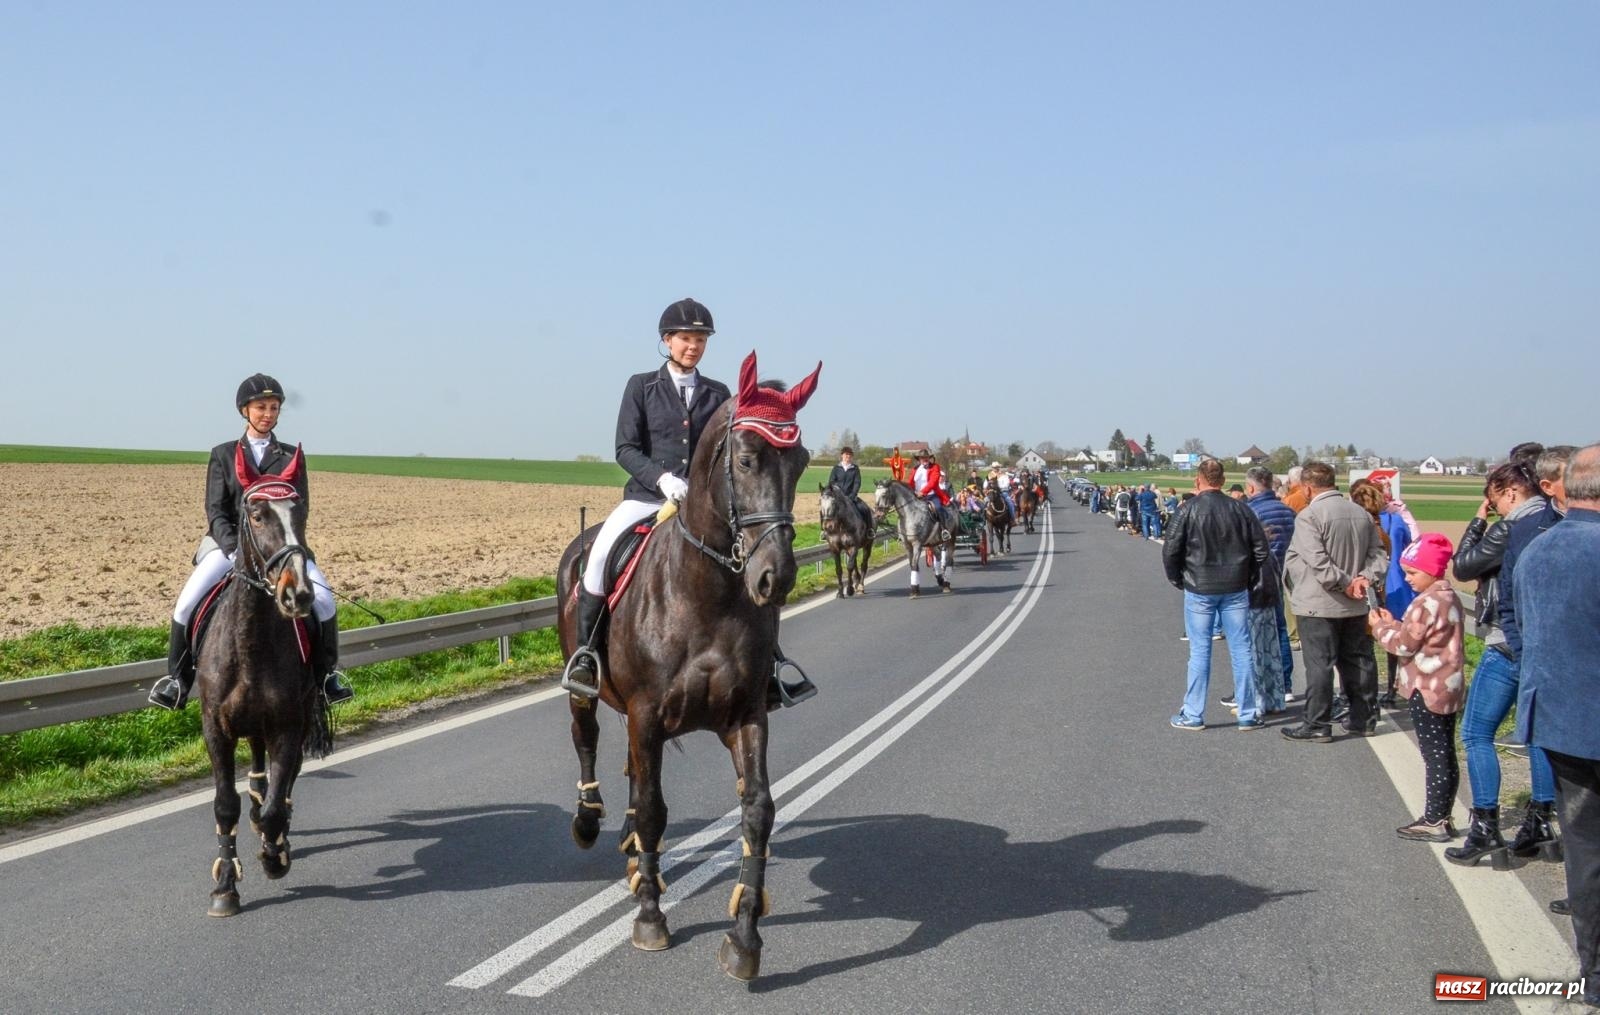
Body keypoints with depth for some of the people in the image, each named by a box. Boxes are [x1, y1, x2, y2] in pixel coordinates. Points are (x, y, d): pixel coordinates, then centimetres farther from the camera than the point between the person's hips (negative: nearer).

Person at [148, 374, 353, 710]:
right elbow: (215, 510, 1)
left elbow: (300, 508, 3)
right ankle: (176, 679, -2)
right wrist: (233, 546, -17)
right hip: (230, 542, 0)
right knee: (187, 603, -20)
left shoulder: (291, 456, 11)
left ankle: (327, 674, -3)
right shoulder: (223, 454, 9)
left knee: (323, 601, -21)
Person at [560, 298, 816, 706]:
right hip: (647, 495, -2)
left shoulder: (718, 394, 12)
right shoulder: (641, 386, 6)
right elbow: (625, 448, -2)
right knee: (601, 552, -29)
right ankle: (586, 652, -13)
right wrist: (661, 477, -19)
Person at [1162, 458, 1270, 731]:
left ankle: (1193, 715, 9)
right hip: (1235, 590, 2)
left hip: (1199, 592, -2)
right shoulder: (1240, 510, 0)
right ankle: (1248, 714, 12)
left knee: (1199, 652, 4)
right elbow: (1261, 549, 2)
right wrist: (1247, 578, 14)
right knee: (1241, 650, 7)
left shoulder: (1189, 510, -9)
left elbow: (1170, 550, -8)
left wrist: (1177, 580, 7)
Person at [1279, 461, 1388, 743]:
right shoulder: (1361, 514, 9)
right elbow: (1379, 555, 7)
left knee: (1319, 664, -2)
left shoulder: (1309, 516, -15)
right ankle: (1364, 718, 22)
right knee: (1358, 661, 14)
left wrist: (1346, 584, -16)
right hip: (1354, 606, 7)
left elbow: (1318, 561, -23)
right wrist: (1366, 578, -6)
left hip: (1318, 605, -7)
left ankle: (1317, 724, 3)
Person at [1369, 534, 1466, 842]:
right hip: (1448, 688, 10)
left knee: (1435, 757, -5)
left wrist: (1380, 626, -1)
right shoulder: (1450, 598, 12)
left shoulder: (1426, 603, -19)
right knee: (1446, 755, 13)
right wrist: (1393, 624, 9)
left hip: (1427, 690, -10)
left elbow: (1404, 645, -16)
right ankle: (1442, 817, 20)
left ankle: (1434, 822, -1)